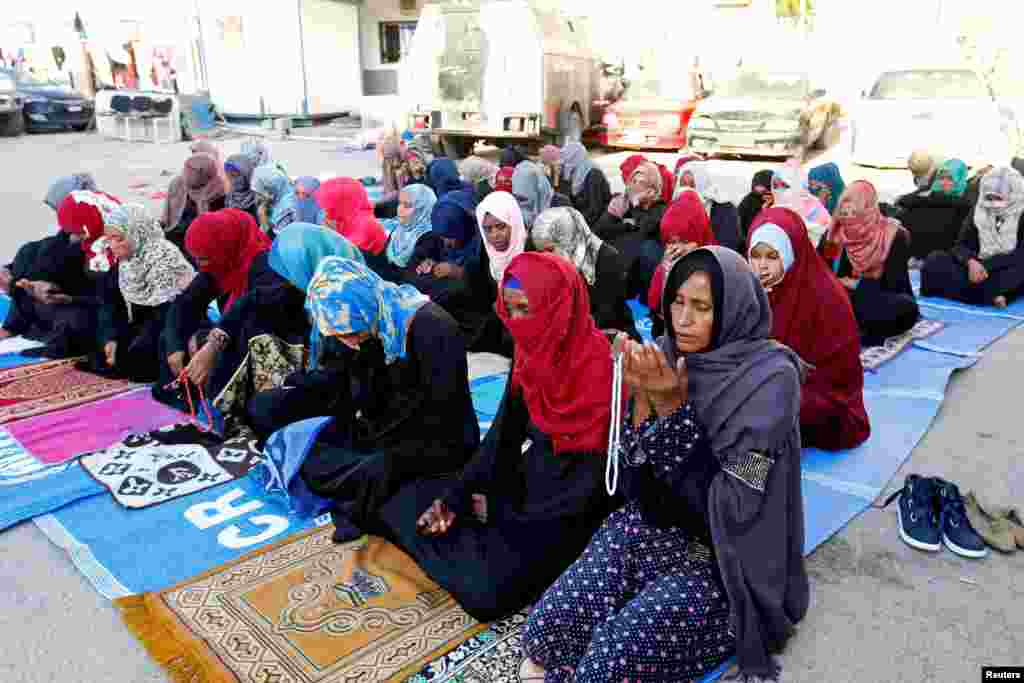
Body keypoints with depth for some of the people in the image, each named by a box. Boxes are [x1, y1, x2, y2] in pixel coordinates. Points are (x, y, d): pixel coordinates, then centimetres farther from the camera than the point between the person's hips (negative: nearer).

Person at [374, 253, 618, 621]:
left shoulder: (600, 367, -25)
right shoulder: (531, 350, -3)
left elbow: (591, 478, -22)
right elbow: (504, 431, 3)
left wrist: (504, 512, -14)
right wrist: (453, 494, -6)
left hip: (567, 507, -6)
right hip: (526, 477, 7)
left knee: (486, 590, -20)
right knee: (407, 504, -1)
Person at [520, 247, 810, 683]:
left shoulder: (770, 377, -17)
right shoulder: (669, 357, -2)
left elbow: (727, 500, -22)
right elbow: (634, 478, -2)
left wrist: (672, 408, -27)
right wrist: (640, 396, -19)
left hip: (722, 552, -4)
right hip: (652, 522, 4)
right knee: (549, 624, -16)